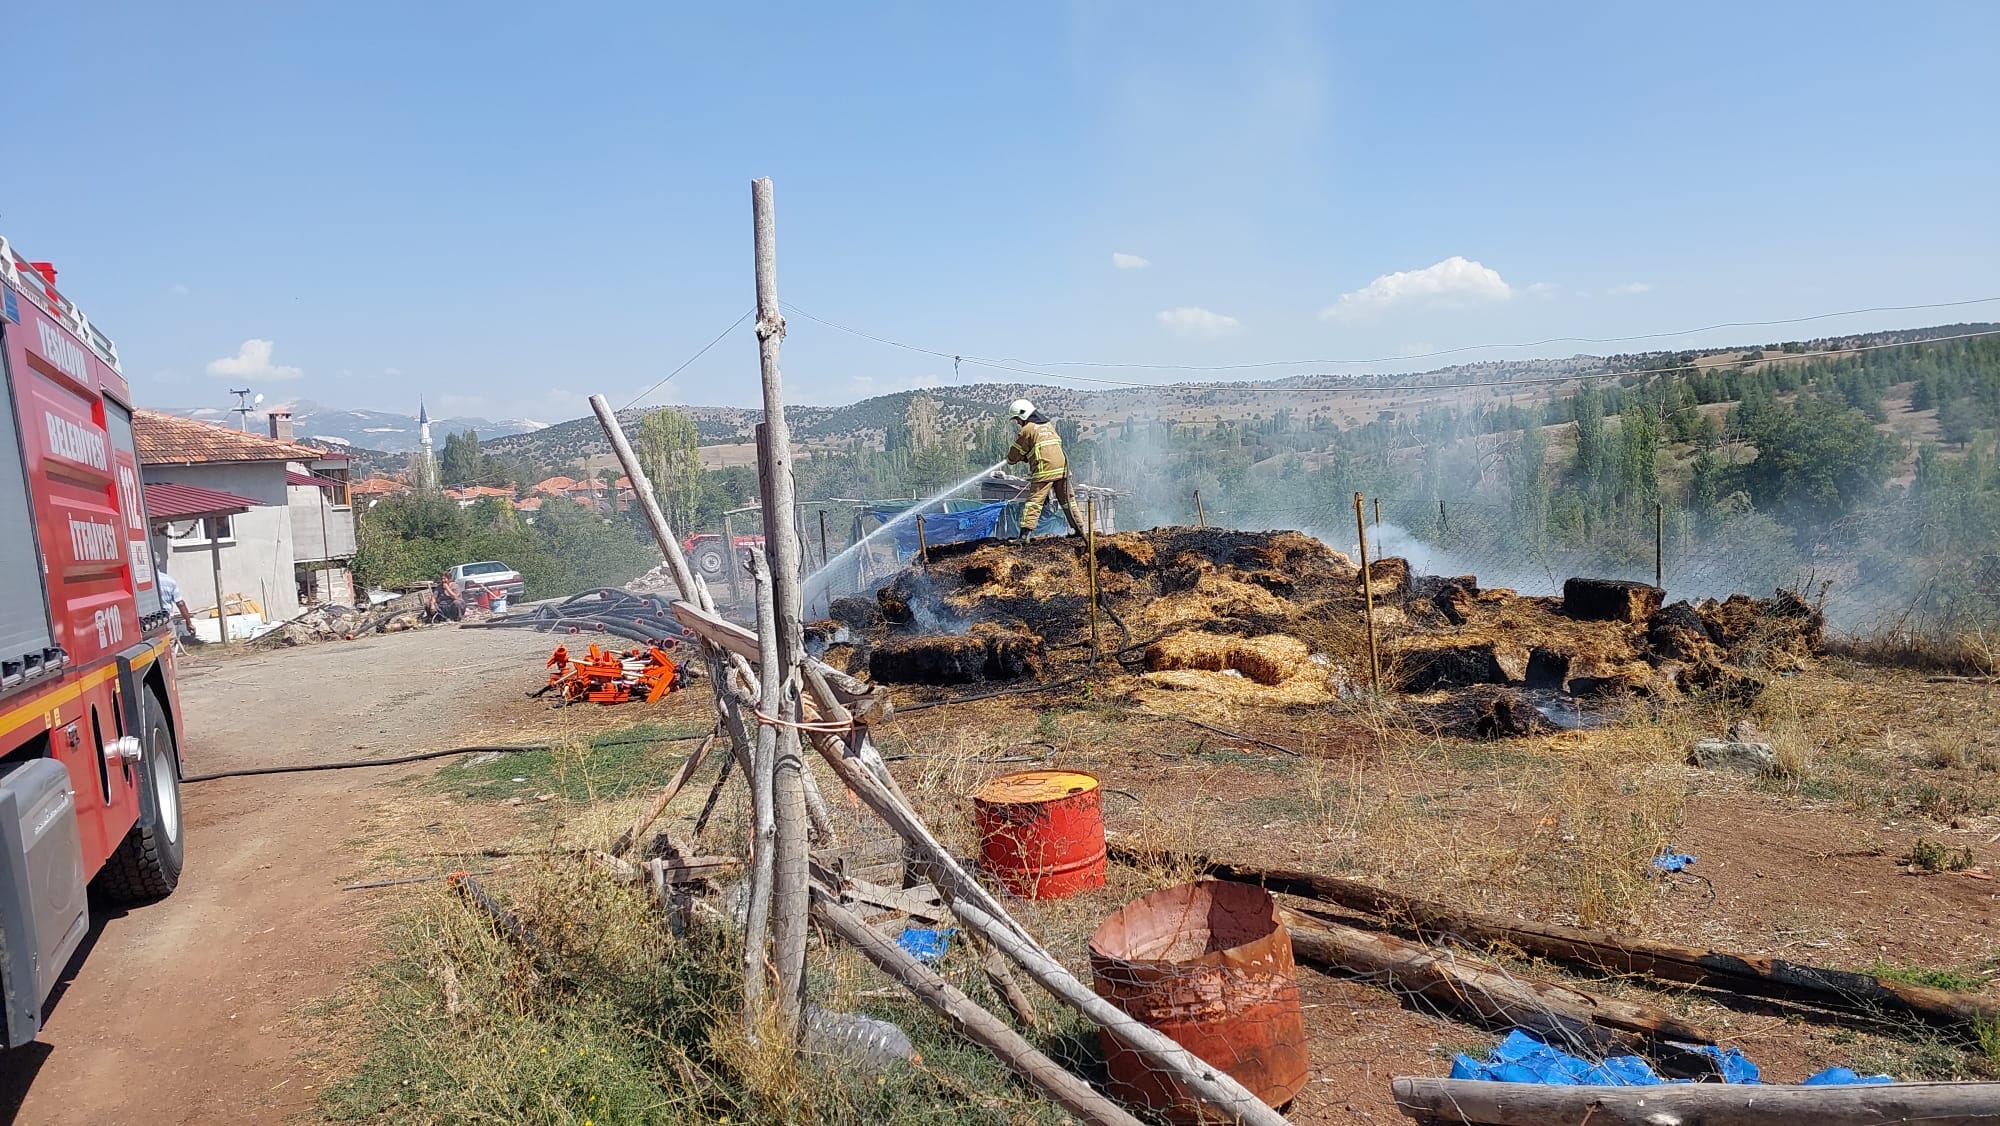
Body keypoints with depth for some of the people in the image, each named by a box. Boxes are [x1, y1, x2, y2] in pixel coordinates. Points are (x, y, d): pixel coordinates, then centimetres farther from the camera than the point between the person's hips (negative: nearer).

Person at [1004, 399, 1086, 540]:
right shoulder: (1048, 424, 18)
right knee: (1067, 500, 16)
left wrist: (1011, 459, 27)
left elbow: (1015, 453, 2)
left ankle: (1025, 532, -17)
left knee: (1034, 501, -8)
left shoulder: (1027, 429, -2)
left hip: (1044, 471, -6)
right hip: (1062, 468, 6)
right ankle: (1078, 528, 22)